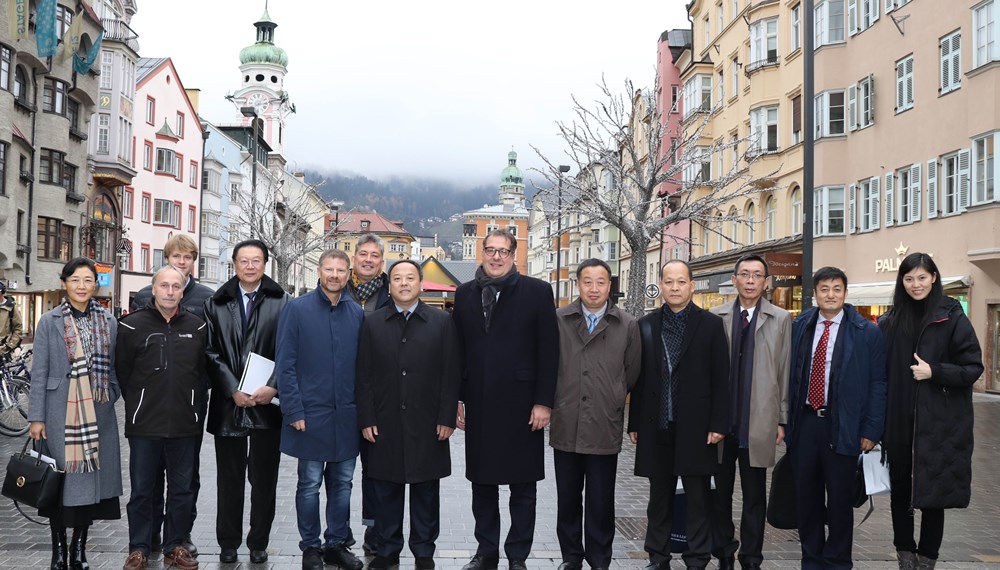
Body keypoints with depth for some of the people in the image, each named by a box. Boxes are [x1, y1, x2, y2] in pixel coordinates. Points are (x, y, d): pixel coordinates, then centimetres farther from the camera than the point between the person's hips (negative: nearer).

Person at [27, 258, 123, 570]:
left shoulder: (109, 322, 8)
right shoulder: (49, 322, 1)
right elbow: (39, 372, -1)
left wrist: (112, 398, 4)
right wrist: (36, 417, -4)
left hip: (98, 413, 2)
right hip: (61, 412, -2)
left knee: (92, 476, 6)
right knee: (61, 478, 2)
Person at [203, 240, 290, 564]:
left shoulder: (282, 302, 1)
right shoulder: (216, 304, 7)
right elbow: (212, 353, 2)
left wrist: (274, 388, -13)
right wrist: (233, 390, -9)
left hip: (267, 403, -1)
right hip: (228, 404, 1)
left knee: (264, 478, 7)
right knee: (230, 478, 10)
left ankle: (258, 543, 19)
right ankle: (228, 543, 22)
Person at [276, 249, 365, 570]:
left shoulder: (357, 314, 7)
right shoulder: (297, 309, -3)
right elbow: (285, 364, -6)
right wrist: (294, 410, -11)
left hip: (347, 416, 3)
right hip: (311, 414, -3)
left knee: (342, 484, 11)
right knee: (310, 485, 6)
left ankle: (336, 544, 24)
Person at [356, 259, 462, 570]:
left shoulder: (442, 322, 3)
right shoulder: (372, 323, 6)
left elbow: (451, 373, 0)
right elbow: (364, 376, 4)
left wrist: (447, 418, -5)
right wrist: (366, 419, -2)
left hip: (427, 425, -1)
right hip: (384, 425, 1)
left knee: (426, 492, 8)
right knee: (386, 490, 8)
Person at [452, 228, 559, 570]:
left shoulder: (536, 291, -2)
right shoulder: (465, 294, 8)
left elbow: (549, 351, -5)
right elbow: (458, 351, 8)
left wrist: (543, 402, -9)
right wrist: (456, 400, 4)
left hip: (520, 404, -3)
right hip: (478, 407, 3)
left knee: (522, 486, 6)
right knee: (482, 483, 12)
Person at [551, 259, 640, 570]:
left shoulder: (627, 325, 0)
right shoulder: (558, 320, 2)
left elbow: (632, 374, 8)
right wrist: (556, 399, 10)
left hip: (605, 427, -1)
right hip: (565, 426, 1)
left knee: (601, 501, 7)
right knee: (567, 498, 12)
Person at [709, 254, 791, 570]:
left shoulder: (780, 319, 3)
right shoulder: (716, 317, 4)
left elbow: (785, 372, 2)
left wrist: (783, 420, 0)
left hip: (758, 422, -1)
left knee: (755, 496, 7)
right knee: (719, 492, 10)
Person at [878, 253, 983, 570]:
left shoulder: (952, 319, -3)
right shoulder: (890, 322, 6)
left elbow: (973, 368, -3)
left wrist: (934, 372, -17)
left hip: (939, 425, -3)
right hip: (898, 424, 3)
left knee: (933, 495, 5)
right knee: (900, 492, 10)